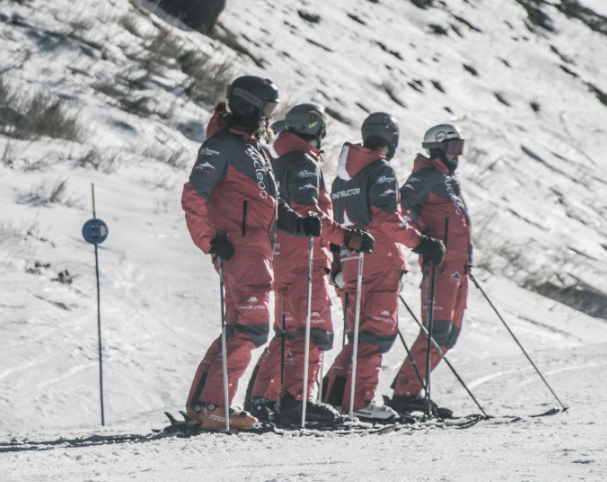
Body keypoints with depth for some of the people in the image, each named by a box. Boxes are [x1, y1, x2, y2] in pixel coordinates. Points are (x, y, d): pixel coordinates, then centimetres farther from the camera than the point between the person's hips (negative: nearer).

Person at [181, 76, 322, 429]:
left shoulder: (252, 149, 24)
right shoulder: (222, 146, -8)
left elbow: (268, 203, 29)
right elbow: (194, 197, -18)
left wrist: (299, 224, 13)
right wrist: (210, 240, -24)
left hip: (258, 252, 10)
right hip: (241, 250, -10)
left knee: (241, 329, 12)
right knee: (252, 328, -15)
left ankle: (201, 401, 15)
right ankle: (214, 405, -15)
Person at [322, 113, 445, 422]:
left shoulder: (343, 175, 17)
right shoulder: (381, 171, -10)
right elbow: (387, 220, -19)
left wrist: (339, 263, 29)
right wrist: (421, 243, -16)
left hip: (352, 262, 8)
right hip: (380, 261, -8)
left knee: (361, 331, 16)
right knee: (379, 331, -5)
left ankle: (336, 389, 5)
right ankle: (360, 399, -11)